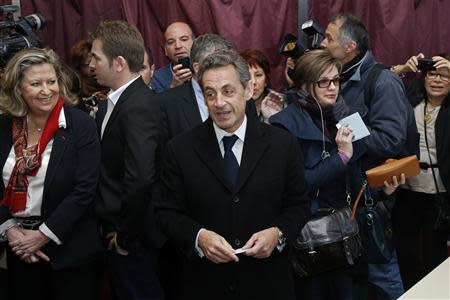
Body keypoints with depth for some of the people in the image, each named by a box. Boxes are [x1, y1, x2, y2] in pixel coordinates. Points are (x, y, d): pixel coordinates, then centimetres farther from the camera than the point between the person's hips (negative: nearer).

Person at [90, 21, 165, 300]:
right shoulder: (123, 100, 7)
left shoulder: (137, 108, -23)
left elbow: (140, 179, -31)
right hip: (119, 230, 9)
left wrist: (125, 237, -20)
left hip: (133, 238, -9)